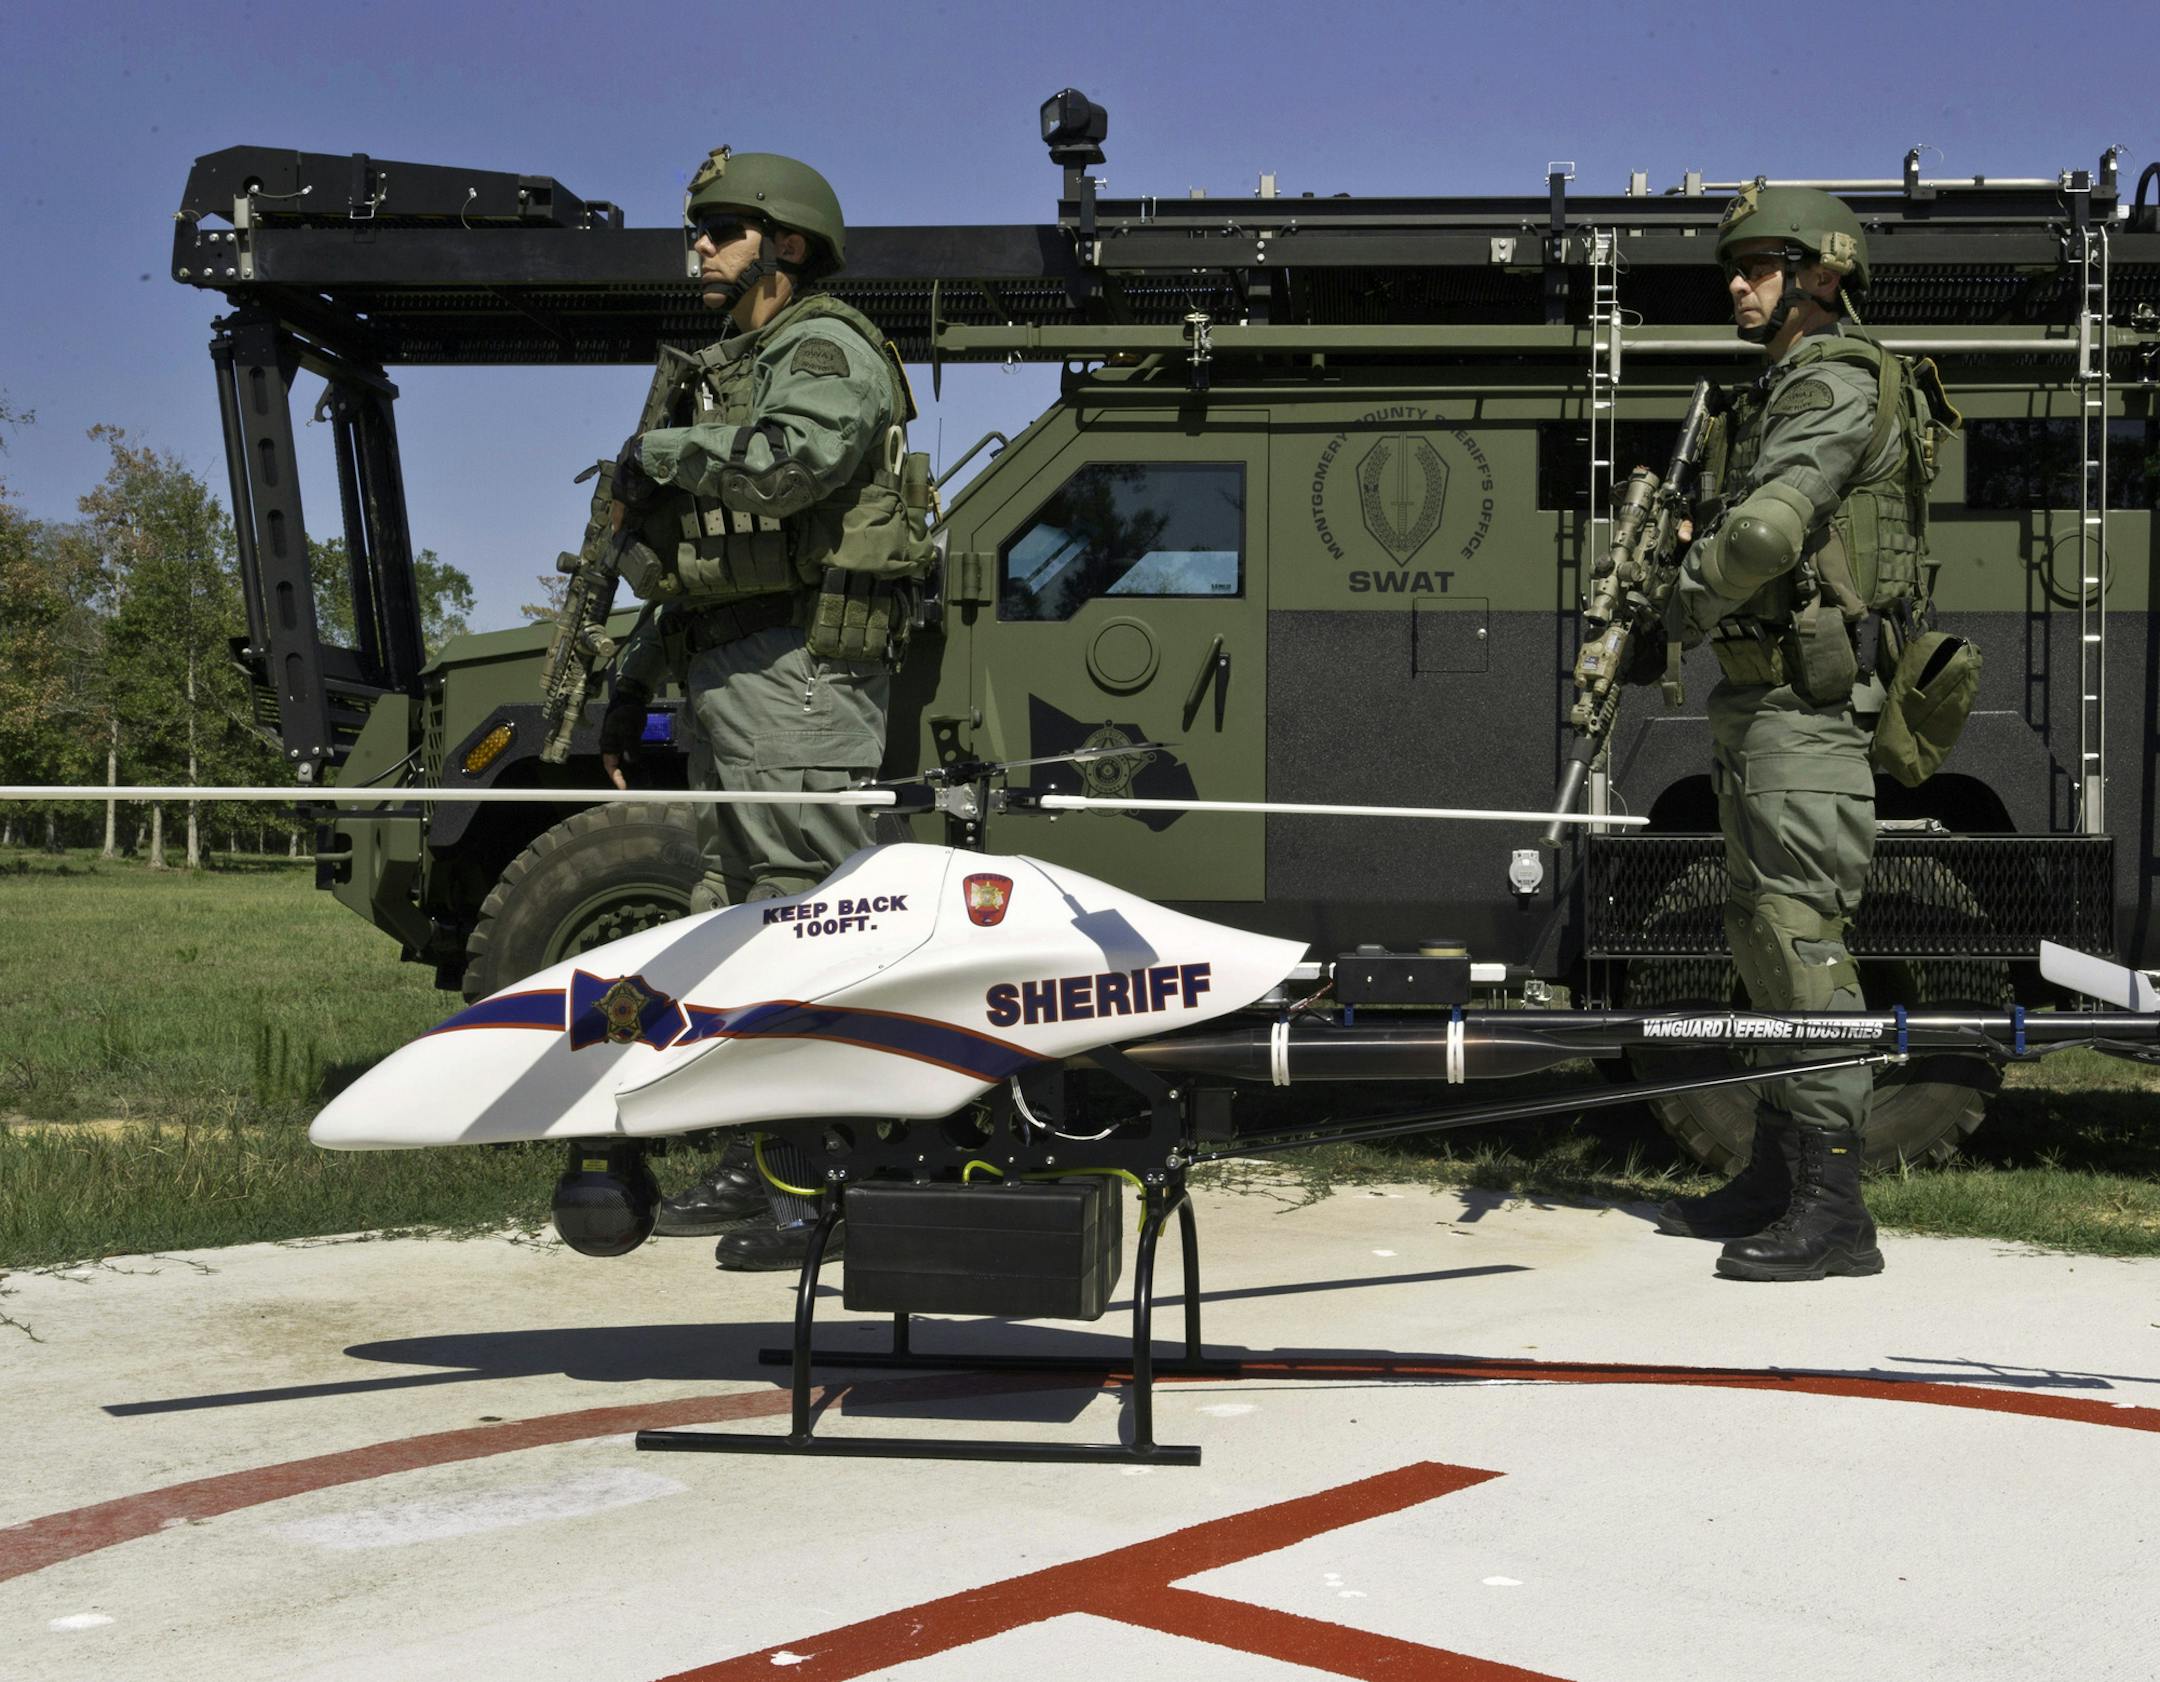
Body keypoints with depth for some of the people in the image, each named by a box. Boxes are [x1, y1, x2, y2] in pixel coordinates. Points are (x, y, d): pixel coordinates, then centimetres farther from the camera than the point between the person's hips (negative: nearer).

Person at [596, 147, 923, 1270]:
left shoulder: (826, 349, -5)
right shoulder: (724, 374, 26)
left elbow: (799, 457, -29)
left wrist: (660, 452, -15)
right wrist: (633, 677, 27)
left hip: (797, 668, -11)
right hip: (724, 674, 11)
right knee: (729, 923, 12)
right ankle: (758, 1165, 19)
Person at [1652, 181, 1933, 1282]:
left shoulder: (1836, 383, -11)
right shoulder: (1778, 394, 21)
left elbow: (1766, 528, -26)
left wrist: (1693, 600, -9)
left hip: (1804, 697, -11)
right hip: (1757, 696, 11)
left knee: (1800, 936, -13)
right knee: (1763, 938, 14)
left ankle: (1833, 1210, -11)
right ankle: (1775, 1176, 23)